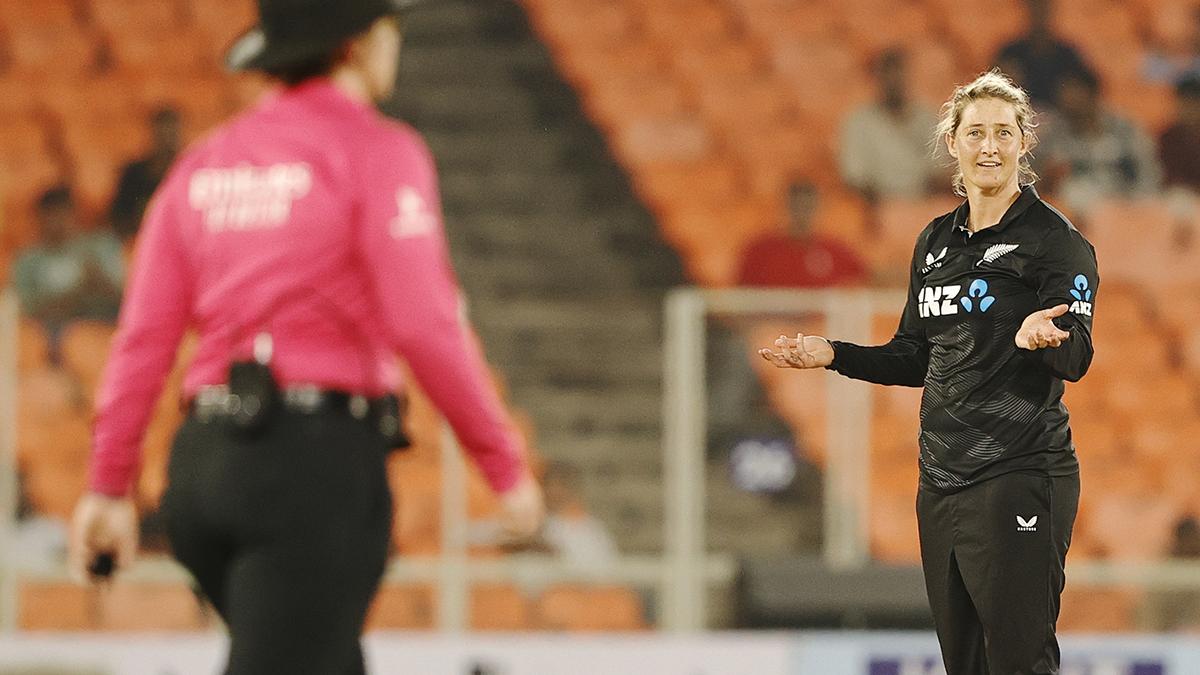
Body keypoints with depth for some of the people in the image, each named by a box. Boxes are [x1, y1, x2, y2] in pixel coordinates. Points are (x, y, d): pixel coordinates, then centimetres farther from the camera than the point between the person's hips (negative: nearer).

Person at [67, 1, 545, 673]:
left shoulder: (206, 166, 12)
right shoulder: (379, 153, -7)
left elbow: (144, 335, 6)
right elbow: (426, 327, -15)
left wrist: (109, 490, 8)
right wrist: (508, 466, -8)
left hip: (212, 467, 7)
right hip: (320, 470, -7)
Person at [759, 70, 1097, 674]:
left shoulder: (1055, 239, -6)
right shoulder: (936, 240, 15)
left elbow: (1076, 360, -14)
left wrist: (1043, 336, -36)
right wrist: (834, 355, 9)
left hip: (1020, 478, -7)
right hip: (942, 480, 7)